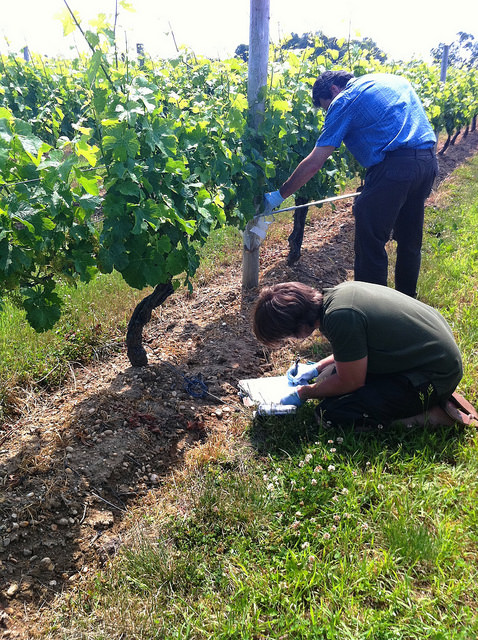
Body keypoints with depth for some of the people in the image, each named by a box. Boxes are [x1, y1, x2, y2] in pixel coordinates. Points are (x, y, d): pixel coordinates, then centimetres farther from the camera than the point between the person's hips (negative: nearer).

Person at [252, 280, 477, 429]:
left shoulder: (339, 317, -29)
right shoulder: (338, 292, 0)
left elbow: (350, 382, -15)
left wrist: (304, 393, 0)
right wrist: (316, 368, 18)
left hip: (434, 374, -10)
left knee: (331, 412, -14)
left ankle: (435, 414, -6)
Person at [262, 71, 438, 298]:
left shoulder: (344, 101, 1)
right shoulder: (394, 80, 23)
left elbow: (314, 163, -2)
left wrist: (279, 195, 5)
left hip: (394, 166, -9)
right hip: (429, 161, 9)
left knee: (370, 245, 2)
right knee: (409, 241, 21)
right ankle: (407, 299, 37)